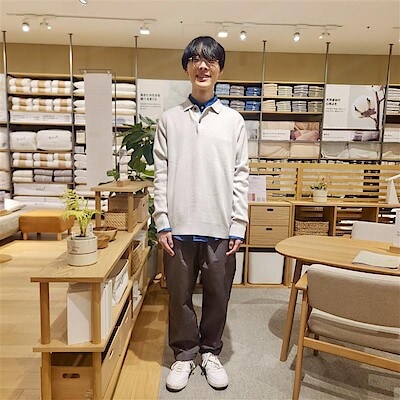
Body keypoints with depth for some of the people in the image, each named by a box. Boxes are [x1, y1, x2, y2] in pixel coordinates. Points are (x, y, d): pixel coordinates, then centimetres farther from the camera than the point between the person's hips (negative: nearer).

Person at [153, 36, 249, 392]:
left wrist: (238, 226, -3)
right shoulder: (170, 119, 5)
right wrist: (163, 223, -4)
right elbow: (161, 175, 2)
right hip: (179, 226, 0)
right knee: (180, 295, 12)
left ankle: (211, 352, 36)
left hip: (220, 227, 0)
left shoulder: (234, 120, 5)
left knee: (218, 295, 13)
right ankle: (184, 354, 34)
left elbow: (240, 176, 2)